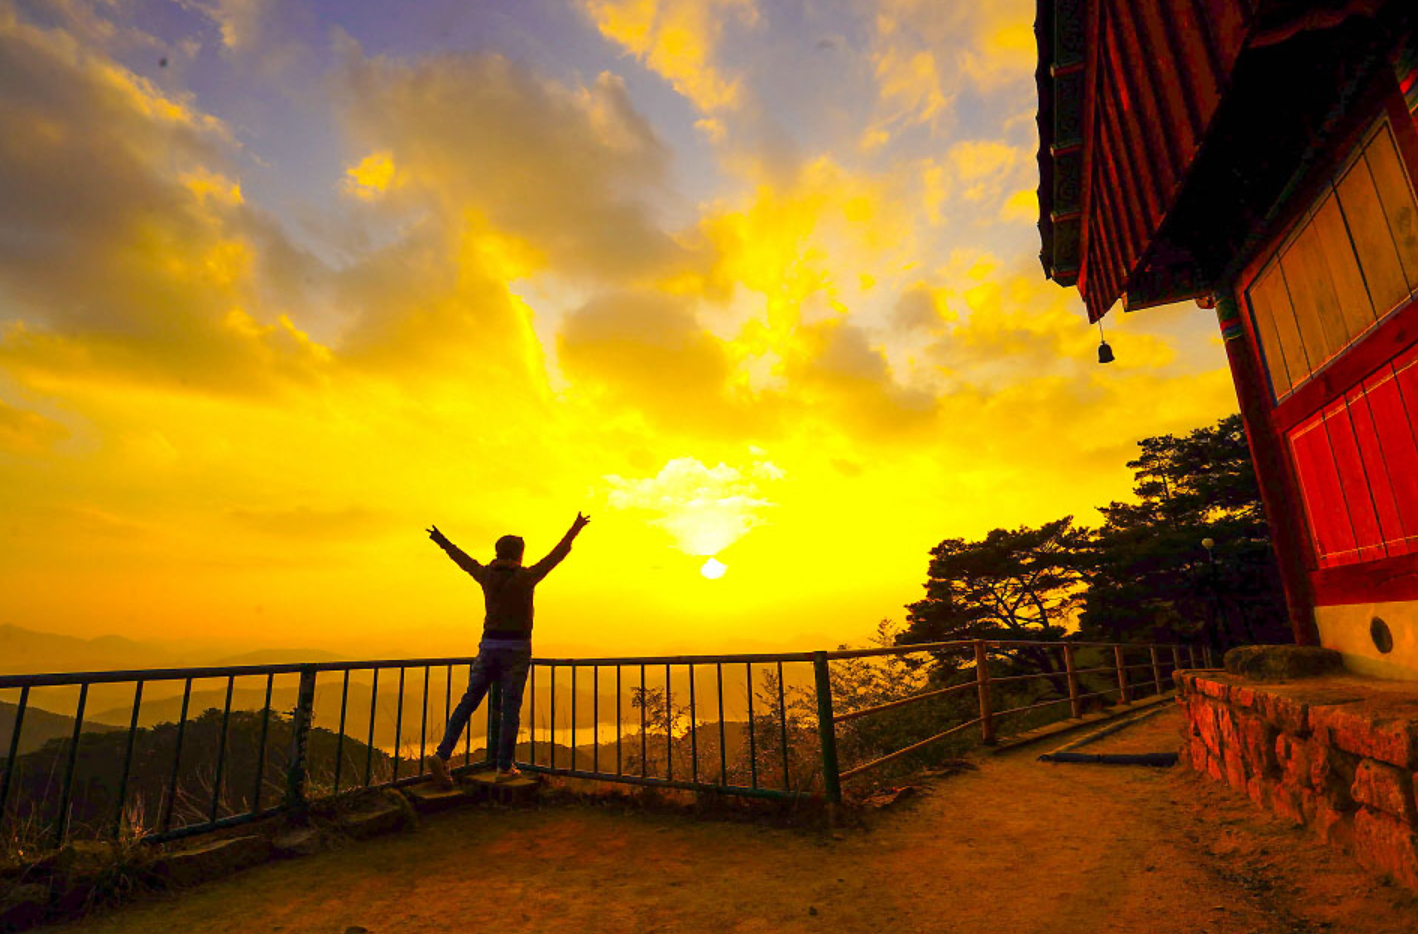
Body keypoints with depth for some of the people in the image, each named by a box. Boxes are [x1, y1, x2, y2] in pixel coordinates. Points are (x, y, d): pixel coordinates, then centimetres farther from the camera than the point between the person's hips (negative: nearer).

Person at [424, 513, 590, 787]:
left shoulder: (487, 575, 3)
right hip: (516, 649, -4)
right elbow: (557, 555, -4)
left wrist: (442, 542, 38)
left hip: (489, 646, 4)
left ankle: (442, 755, -2)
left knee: (468, 702, 8)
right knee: (511, 707, 2)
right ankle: (504, 767, 6)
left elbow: (463, 559, 20)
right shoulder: (525, 577, -10)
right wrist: (574, 530, 7)